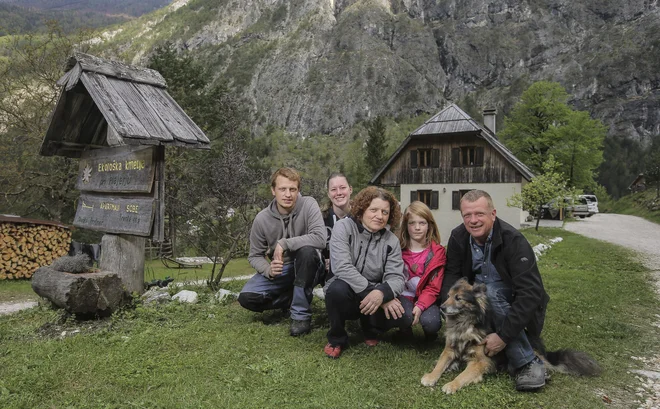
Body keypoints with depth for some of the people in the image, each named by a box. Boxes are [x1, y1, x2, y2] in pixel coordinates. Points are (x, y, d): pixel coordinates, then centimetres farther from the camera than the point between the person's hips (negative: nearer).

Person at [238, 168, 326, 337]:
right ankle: (296, 299, 7)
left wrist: (284, 243, -31)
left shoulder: (308, 205, -17)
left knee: (307, 249, -36)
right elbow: (255, 256, -1)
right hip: (279, 271, 3)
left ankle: (301, 314, -20)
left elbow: (320, 239, -31)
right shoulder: (262, 219, -9)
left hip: (308, 269, -3)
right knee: (247, 297, -18)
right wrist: (268, 270, -23)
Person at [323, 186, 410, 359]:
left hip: (373, 297, 3)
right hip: (345, 294, -2)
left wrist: (381, 293, -35)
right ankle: (337, 338, -7)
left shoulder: (391, 240, -3)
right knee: (338, 288, -37)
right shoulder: (343, 227, -14)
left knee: (404, 316, -24)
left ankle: (370, 328, 12)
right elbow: (342, 268, -26)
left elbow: (396, 277, -12)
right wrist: (372, 292, -31)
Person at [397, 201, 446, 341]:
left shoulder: (437, 252, -4)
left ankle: (430, 333, 9)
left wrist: (420, 306, -24)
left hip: (425, 298, 0)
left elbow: (433, 287, -8)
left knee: (431, 322, -29)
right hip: (403, 295, 0)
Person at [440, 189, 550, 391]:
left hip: (512, 304, -4)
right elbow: (452, 274, -8)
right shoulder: (458, 237, -10)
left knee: (491, 292, -35)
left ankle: (528, 364, -27)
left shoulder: (513, 240, -25)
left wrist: (503, 336, -34)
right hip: (478, 299, 4)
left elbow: (531, 292, -30)